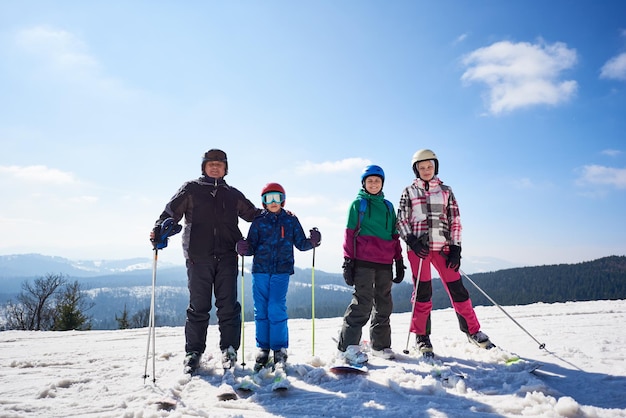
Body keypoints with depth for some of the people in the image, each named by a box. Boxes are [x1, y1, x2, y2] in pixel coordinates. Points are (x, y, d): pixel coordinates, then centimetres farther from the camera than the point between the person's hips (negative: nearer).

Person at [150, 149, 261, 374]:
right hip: (199, 256, -1)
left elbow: (253, 213, 24)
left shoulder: (232, 194, 19)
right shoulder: (190, 189, 13)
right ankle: (193, 351, 14)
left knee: (228, 305, 0)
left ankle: (229, 349, 11)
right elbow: (171, 212, 7)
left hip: (227, 256, 2)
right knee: (198, 306, 2)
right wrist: (159, 230, -11)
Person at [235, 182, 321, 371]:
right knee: (261, 310, 4)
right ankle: (263, 348, 17)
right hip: (260, 270, 2)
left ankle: (280, 349, 7)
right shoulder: (258, 221, 8)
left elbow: (300, 243, 8)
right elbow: (252, 247, 6)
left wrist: (312, 242, -11)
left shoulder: (291, 220, 7)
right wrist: (244, 249, -16)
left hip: (281, 270, -2)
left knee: (276, 309, -7)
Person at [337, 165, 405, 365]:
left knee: (384, 304, 10)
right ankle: (347, 346, -7)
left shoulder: (388, 206, 18)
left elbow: (394, 236, 19)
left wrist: (399, 261, 13)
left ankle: (380, 344, 23)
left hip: (385, 262, 5)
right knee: (362, 302, -12)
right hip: (363, 260, -5)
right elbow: (350, 233, 0)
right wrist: (348, 260, -7)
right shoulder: (358, 204, 5)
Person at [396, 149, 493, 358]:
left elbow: (455, 221, 9)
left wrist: (456, 249, 0)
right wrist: (411, 240, -10)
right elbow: (401, 220, 6)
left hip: (443, 246, 1)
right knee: (422, 291, 0)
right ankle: (422, 337, 12)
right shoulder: (409, 192, 10)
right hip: (418, 247, -1)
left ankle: (473, 331, 18)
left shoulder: (446, 191, 12)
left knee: (456, 288, 2)